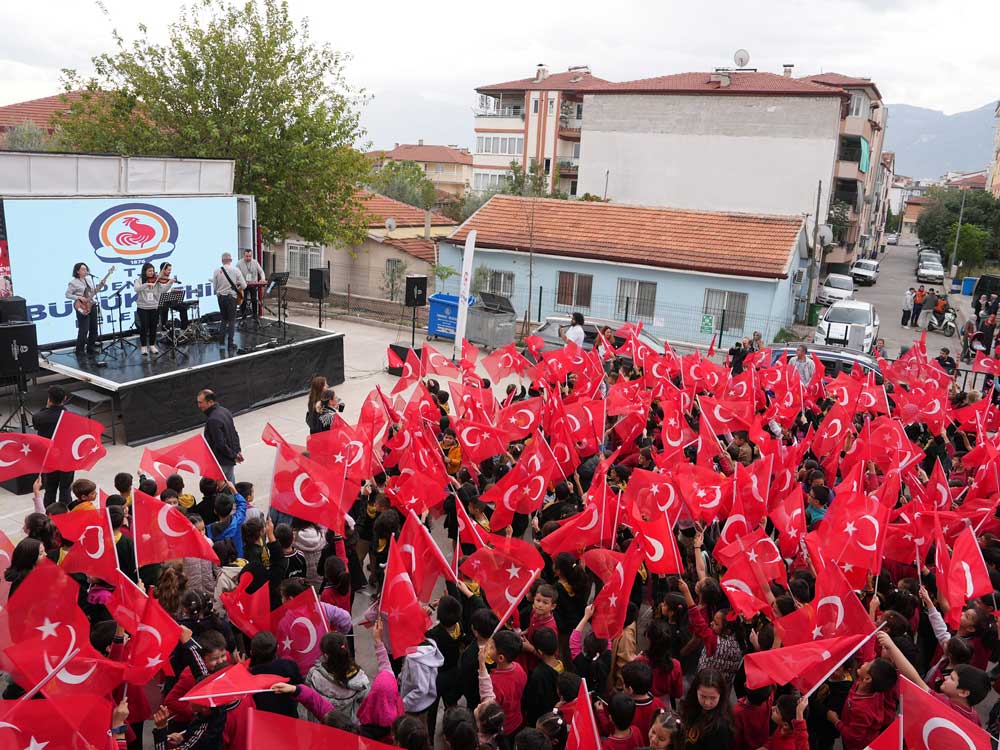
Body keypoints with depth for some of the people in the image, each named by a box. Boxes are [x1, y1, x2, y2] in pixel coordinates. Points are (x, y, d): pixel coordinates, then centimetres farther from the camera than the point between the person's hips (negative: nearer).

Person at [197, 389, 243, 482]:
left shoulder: (213, 420, -24)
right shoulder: (224, 411, 5)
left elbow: (220, 444, -25)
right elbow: (234, 433, 13)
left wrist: (233, 455, -14)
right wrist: (238, 451, 12)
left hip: (221, 463, -9)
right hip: (230, 461, 9)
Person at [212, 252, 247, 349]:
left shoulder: (217, 271, -3)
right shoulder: (235, 270, -8)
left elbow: (214, 286, 0)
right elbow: (244, 285, -7)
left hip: (220, 297, 3)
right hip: (231, 297, -3)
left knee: (224, 319, 20)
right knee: (231, 320, 5)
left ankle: (221, 339, 16)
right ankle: (230, 343, 2)